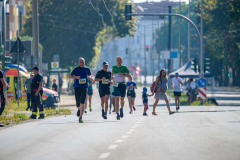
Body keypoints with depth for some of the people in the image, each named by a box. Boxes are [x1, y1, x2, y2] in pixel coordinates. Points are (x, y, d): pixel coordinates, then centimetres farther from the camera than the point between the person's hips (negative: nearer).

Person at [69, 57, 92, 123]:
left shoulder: (87, 69, 7)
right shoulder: (76, 69, 0)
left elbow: (90, 75, 23)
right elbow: (70, 75, 0)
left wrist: (90, 77, 0)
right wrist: (75, 77, -18)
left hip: (84, 87, 0)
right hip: (77, 87, 0)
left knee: (82, 103, -12)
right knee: (78, 102, 7)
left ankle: (80, 117, -16)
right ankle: (79, 110, 43)